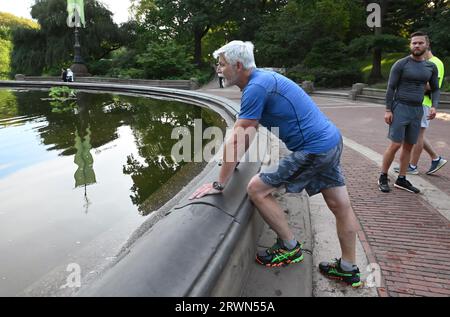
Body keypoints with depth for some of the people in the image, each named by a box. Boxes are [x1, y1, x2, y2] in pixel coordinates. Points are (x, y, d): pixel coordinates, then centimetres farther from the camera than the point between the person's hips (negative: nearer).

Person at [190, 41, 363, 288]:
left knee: (257, 189, -4)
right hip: (331, 140, 10)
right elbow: (249, 131, 21)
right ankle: (348, 270, 32)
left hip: (313, 150, -10)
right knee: (341, 206, 15)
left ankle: (290, 248, 11)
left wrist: (219, 184, -15)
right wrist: (232, 161, 21)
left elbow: (235, 141, -20)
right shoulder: (263, 78, 14)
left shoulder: (255, 87, -17)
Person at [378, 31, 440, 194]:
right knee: (395, 145, -10)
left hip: (417, 110, 5)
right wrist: (388, 110, -12)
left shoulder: (431, 67, 9)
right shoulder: (401, 64, -5)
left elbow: (435, 89, 15)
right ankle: (383, 177, 4)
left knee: (409, 146, 7)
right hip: (400, 108, -5)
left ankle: (401, 179, 15)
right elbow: (391, 88, -6)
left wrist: (434, 106, -2)